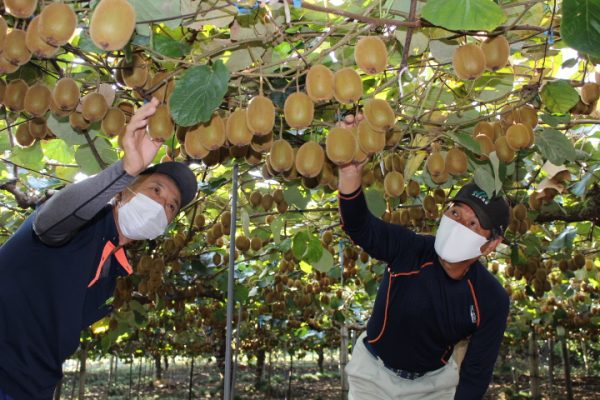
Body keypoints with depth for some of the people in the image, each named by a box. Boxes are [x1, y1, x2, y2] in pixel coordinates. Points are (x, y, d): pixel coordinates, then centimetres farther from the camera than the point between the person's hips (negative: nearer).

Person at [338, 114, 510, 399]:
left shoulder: (492, 301, -20)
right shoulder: (409, 248, -26)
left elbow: (476, 375, -13)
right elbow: (358, 225, -44)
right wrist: (350, 172, -61)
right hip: (373, 372, -1)